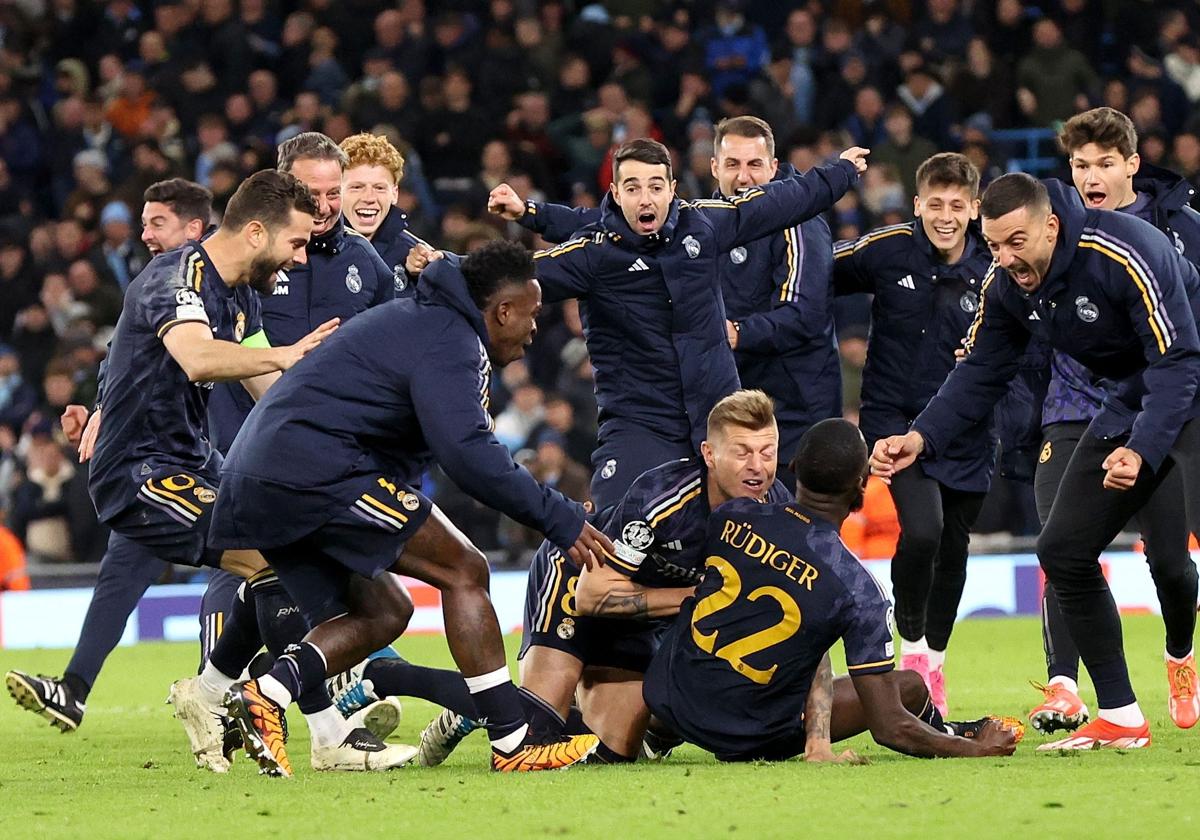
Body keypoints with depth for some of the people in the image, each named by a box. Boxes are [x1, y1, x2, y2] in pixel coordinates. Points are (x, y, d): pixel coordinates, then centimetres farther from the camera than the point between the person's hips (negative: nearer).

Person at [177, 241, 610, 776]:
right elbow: (468, 454, -20)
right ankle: (512, 744, -9)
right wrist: (561, 520, -15)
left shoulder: (418, 320, 25)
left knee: (382, 614, 17)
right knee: (463, 570, -6)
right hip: (314, 468, -10)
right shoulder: (450, 342, -8)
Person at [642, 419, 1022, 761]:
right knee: (910, 685, 18)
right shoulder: (858, 590, -19)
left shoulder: (731, 516, -9)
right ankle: (949, 736, 55)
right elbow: (890, 727, -16)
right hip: (750, 740, -4)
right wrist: (977, 750, -1)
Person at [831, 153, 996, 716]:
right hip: (895, 417, -2)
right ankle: (910, 646, -1)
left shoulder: (992, 271, -6)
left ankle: (934, 662, 32)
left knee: (953, 549, 11)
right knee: (921, 530, -22)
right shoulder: (885, 251, -10)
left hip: (965, 431, 2)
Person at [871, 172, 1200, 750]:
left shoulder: (1125, 253, -30)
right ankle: (1120, 719, 9)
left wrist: (1141, 451, -41)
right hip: (1130, 402, 8)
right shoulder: (1007, 286, -6)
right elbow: (981, 373, 4)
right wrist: (922, 438, -12)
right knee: (1063, 551, 3)